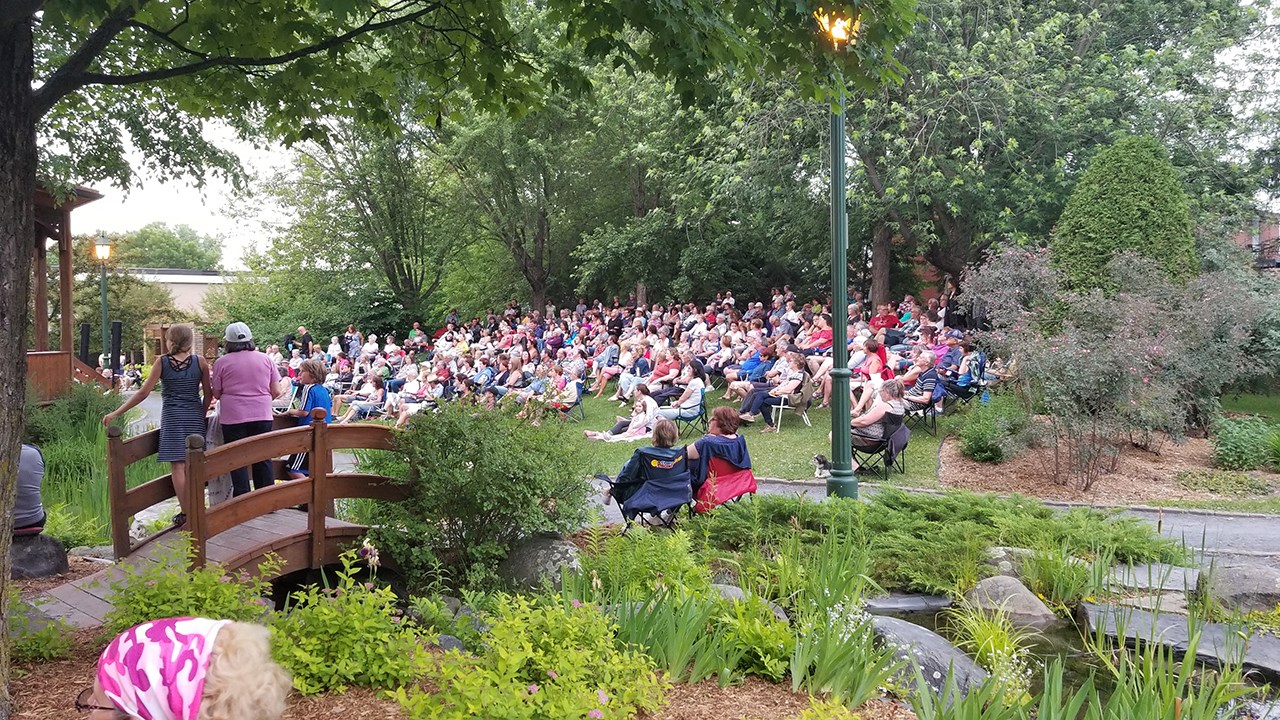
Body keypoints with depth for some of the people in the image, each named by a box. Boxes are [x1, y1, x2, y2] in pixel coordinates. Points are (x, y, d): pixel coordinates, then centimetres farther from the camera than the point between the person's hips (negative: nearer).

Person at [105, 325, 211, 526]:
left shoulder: (162, 362, -4)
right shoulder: (199, 362, -1)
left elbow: (143, 392, -6)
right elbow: (209, 394, 3)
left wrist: (116, 413, -1)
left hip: (171, 416, -2)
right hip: (195, 416, 2)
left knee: (177, 465, 1)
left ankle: (185, 513, 0)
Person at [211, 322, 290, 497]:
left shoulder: (222, 363, -3)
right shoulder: (265, 359, 4)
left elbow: (216, 394, 3)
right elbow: (276, 391, 4)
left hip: (233, 417, -2)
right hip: (262, 416, 2)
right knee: (263, 458, 11)